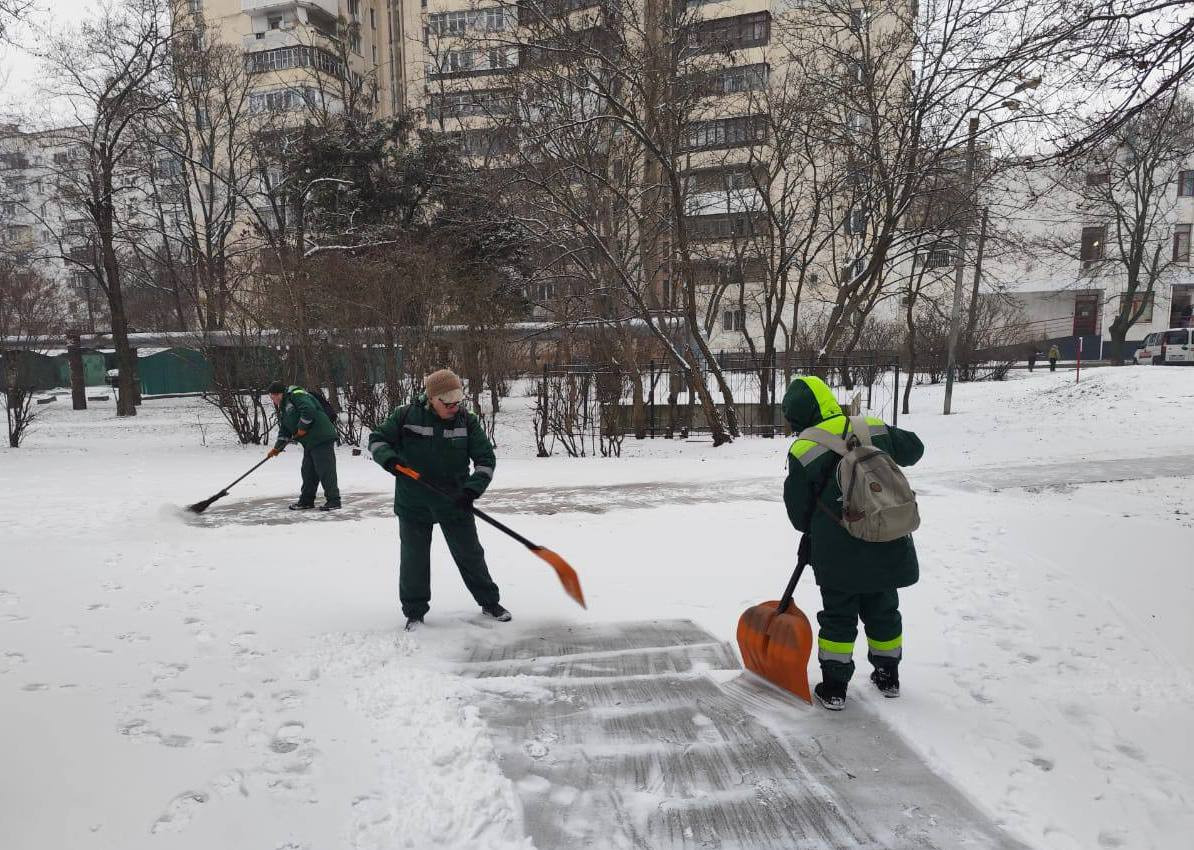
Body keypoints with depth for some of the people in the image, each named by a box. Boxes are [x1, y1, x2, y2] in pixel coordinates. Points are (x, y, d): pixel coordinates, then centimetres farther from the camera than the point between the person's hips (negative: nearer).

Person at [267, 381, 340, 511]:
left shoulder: (296, 395, -9)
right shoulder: (283, 408, 23)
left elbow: (309, 409, -24)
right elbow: (284, 430, 23)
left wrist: (302, 427, -15)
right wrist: (277, 447, 14)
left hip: (321, 438, -10)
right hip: (309, 442, 10)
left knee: (325, 470, -8)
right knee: (308, 471, 14)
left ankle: (333, 500, -3)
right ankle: (306, 500, 23)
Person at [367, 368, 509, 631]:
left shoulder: (468, 421, -6)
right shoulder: (405, 416, -9)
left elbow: (486, 458, -5)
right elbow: (377, 439, 1)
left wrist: (473, 488, -20)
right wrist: (388, 458, -20)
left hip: (454, 503, 1)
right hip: (413, 504, -1)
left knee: (470, 554, 10)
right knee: (414, 559, 9)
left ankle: (490, 603, 27)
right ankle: (414, 611, 26)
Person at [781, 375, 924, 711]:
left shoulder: (803, 451, -9)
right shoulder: (874, 428, 1)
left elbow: (798, 510, 0)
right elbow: (913, 448, 19)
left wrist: (812, 533, 21)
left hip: (838, 554, -4)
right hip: (887, 548, 4)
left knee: (838, 617, 12)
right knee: (883, 611, 21)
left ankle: (833, 687, 18)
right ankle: (888, 677, 36)